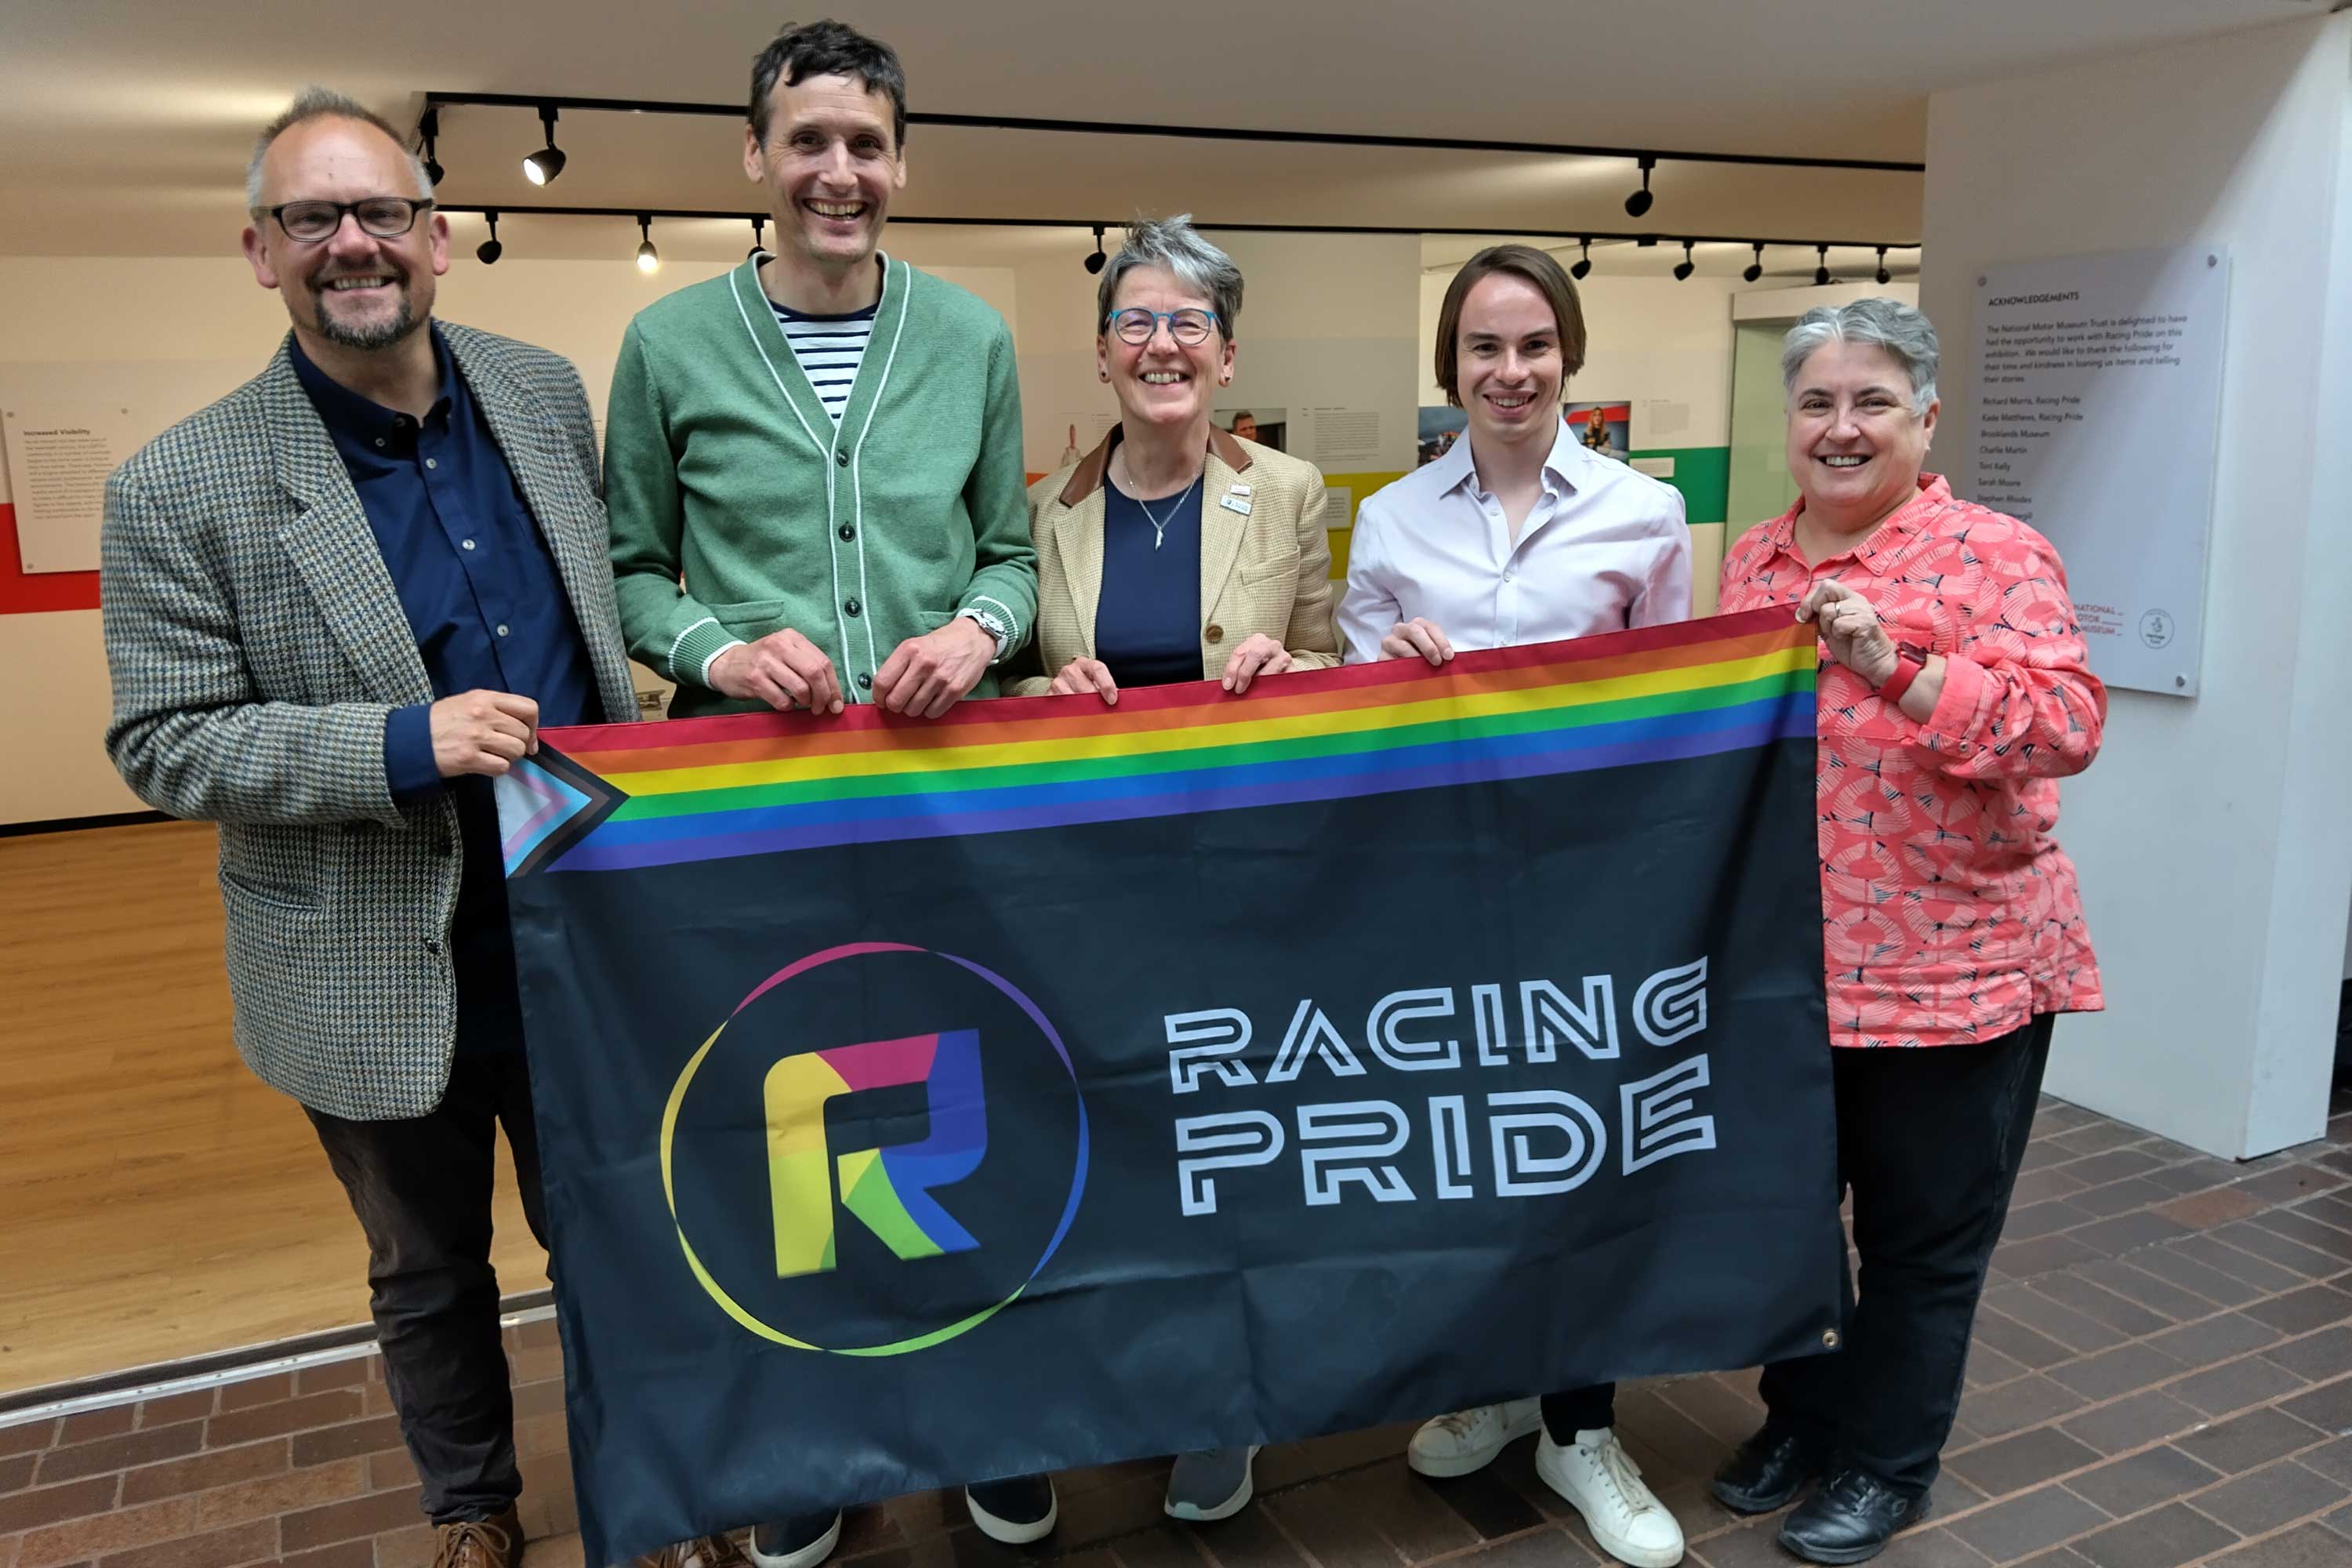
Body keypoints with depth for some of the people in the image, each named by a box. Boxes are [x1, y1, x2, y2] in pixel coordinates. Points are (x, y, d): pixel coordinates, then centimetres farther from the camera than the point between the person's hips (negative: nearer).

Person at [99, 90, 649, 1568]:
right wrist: (404, 747, -25)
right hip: (382, 978, -2)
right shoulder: (180, 490, -14)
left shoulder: (545, 391, -1)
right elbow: (163, 743, -11)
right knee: (431, 1274, 20)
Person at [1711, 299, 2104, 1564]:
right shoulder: (1750, 560, 7)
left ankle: (1887, 1462, 32)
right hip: (1782, 962, 5)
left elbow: (2068, 724, -23)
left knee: (1923, 1233, 11)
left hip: (1952, 969, -5)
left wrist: (1897, 667, -32)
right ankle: (1803, 1416, 40)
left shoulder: (1996, 556, -10)